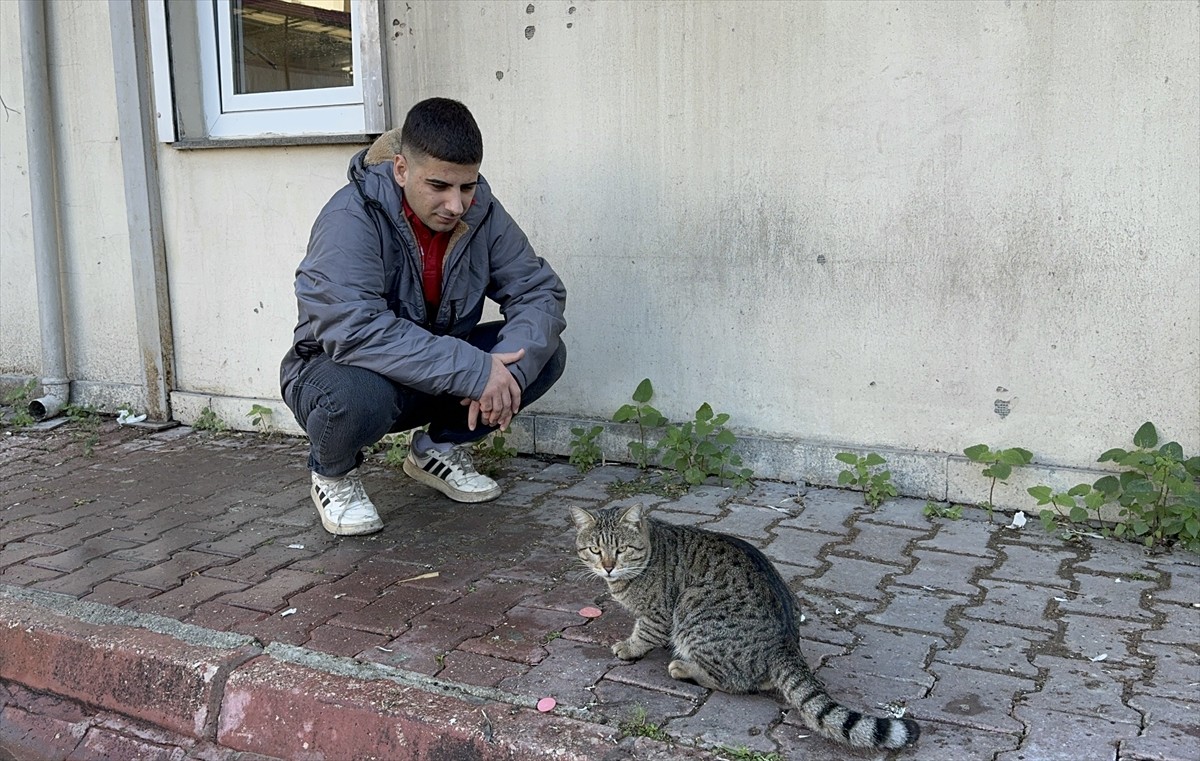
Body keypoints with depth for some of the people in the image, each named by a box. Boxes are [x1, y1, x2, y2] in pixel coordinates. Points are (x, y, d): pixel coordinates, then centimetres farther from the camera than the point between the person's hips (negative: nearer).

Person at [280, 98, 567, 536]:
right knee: (358, 396, -40)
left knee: (544, 354, -13)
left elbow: (539, 290, -10)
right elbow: (353, 328, -39)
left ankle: (439, 449, 9)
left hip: (439, 376, 5)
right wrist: (474, 372, -41)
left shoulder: (479, 212, -10)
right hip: (338, 367, -5)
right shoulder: (350, 219, -27)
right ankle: (333, 473, -2)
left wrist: (505, 372, -31)